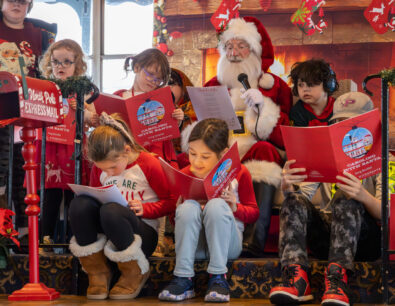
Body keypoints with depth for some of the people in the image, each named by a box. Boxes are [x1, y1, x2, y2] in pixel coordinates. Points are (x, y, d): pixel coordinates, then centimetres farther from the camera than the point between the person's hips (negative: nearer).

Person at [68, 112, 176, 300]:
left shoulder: (148, 164, -7)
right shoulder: (99, 168, 6)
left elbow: (170, 202, -1)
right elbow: (94, 198, 19)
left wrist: (145, 209, -18)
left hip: (143, 232, -4)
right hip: (106, 232, 4)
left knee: (111, 211, -38)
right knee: (79, 203, -26)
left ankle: (135, 273, -12)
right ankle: (97, 273, -12)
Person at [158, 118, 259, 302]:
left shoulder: (239, 173, -1)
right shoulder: (185, 175, 3)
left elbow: (253, 213, 6)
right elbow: (176, 218, 11)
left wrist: (235, 207, -15)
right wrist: (178, 208, -13)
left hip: (227, 243, -1)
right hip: (194, 245, 2)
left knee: (216, 205, -30)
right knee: (188, 207, -28)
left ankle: (218, 278, -31)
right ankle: (183, 279, -31)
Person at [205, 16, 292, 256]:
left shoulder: (274, 86, 14)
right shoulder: (213, 86, 23)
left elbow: (283, 138, 2)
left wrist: (263, 108, -12)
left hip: (258, 154, -2)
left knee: (265, 151, -37)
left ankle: (256, 237, -48)